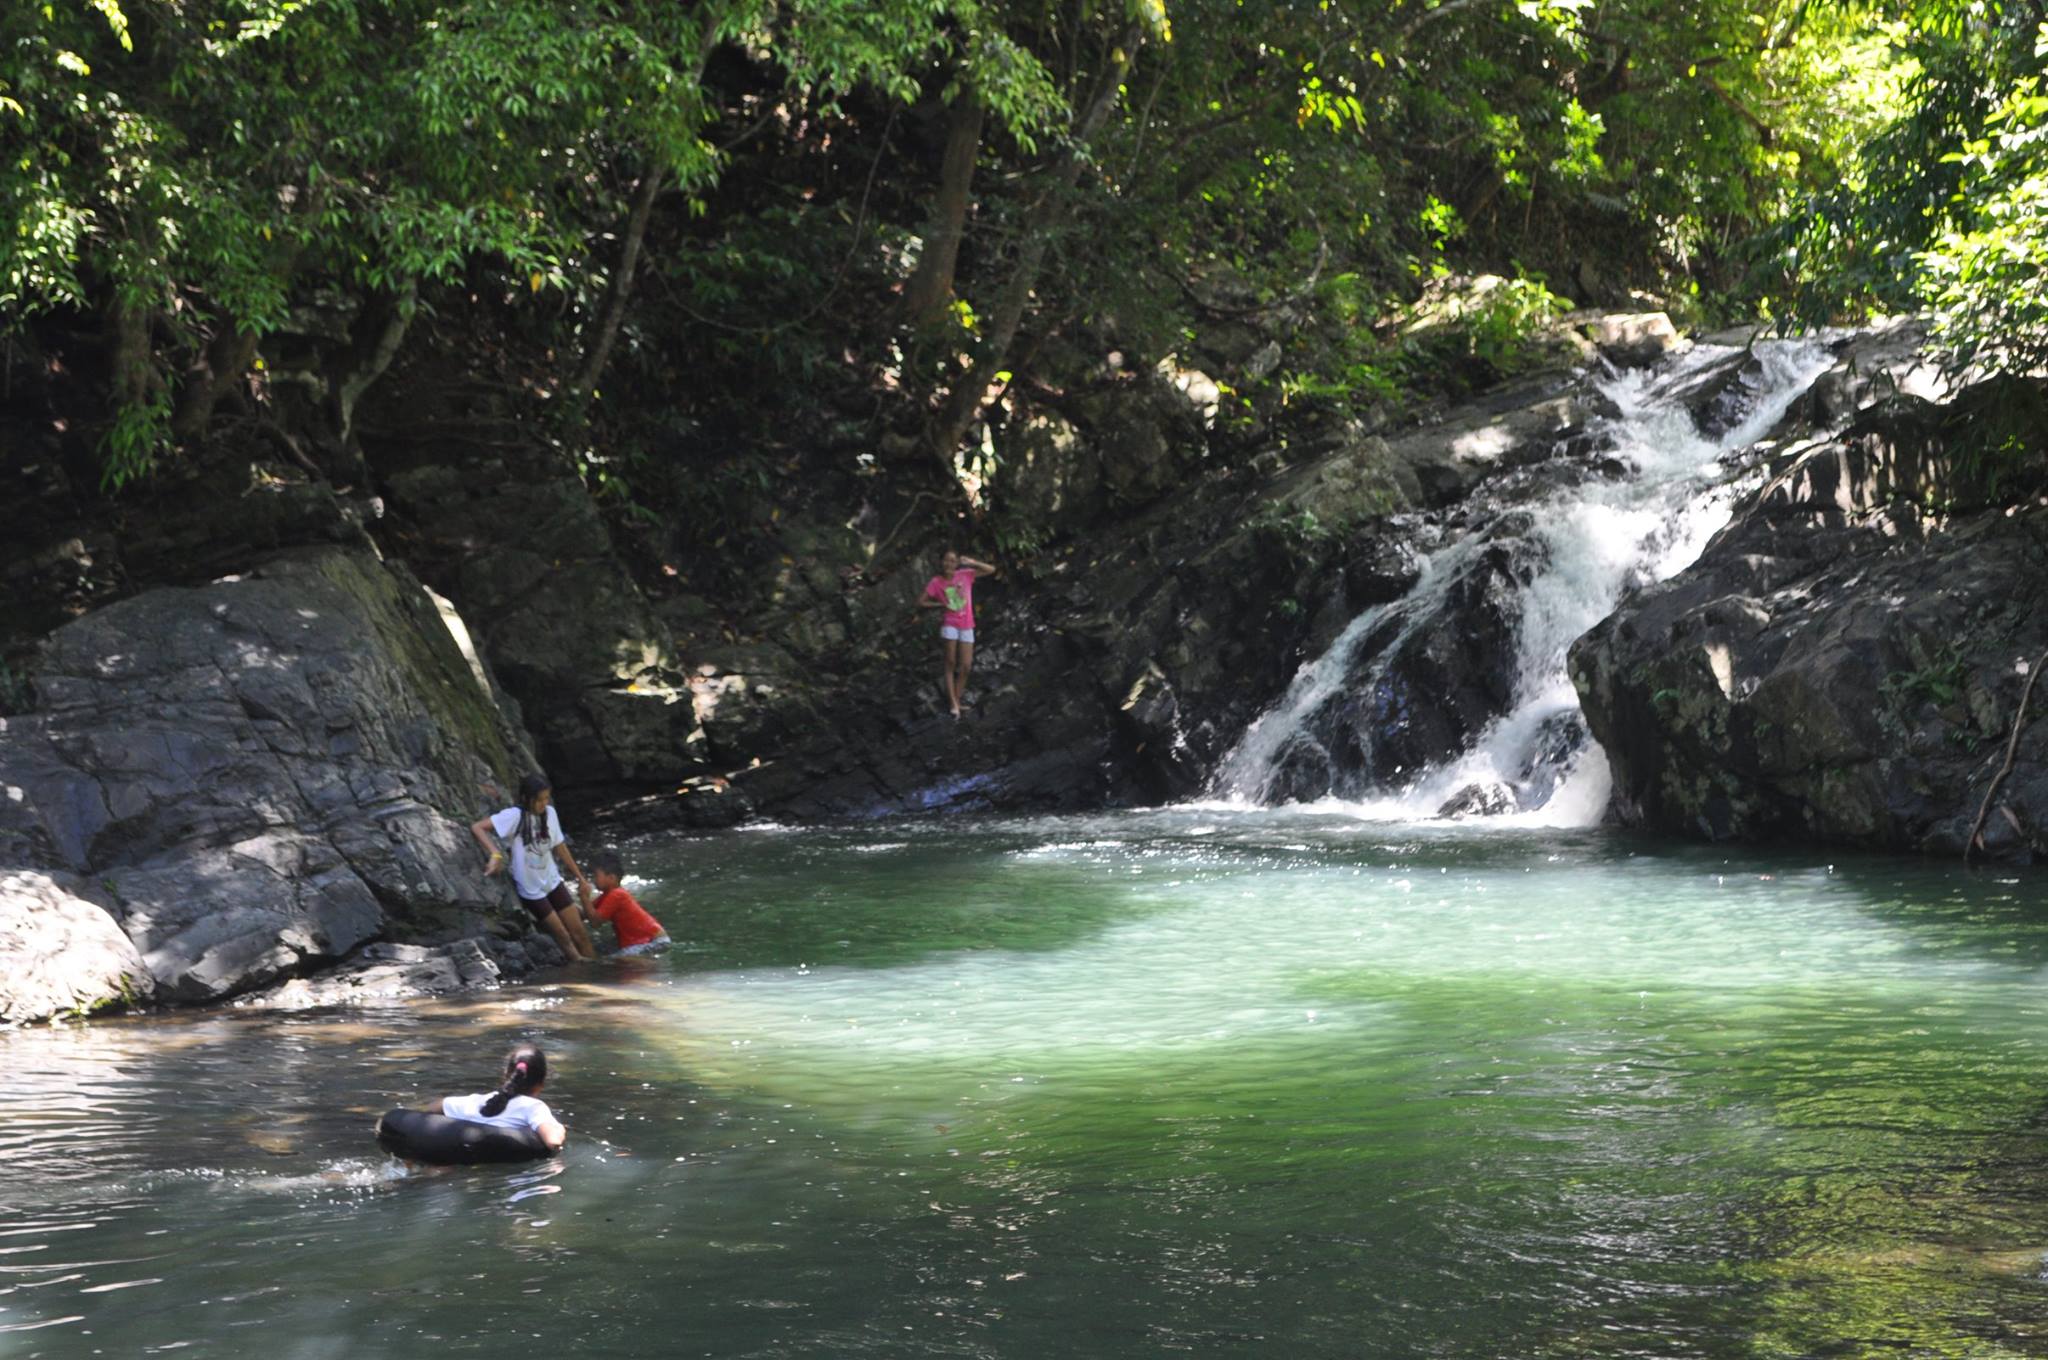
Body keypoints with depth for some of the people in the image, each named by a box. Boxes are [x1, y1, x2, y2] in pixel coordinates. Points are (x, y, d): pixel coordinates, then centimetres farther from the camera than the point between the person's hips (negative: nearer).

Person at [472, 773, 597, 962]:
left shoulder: (549, 813, -5)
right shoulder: (515, 816, -23)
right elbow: (476, 827, -32)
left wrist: (580, 877, 13)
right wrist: (496, 854, -45)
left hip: (552, 881, 5)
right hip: (530, 888, -5)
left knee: (579, 932, 7)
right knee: (563, 936, 2)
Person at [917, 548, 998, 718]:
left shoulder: (965, 575, 3)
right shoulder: (936, 582, -3)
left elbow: (991, 570, 4)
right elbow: (921, 603, 0)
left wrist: (971, 563, -8)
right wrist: (940, 604, -11)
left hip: (966, 626, 3)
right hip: (949, 625, -3)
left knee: (965, 666, -1)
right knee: (950, 664, -7)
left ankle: (957, 700, 7)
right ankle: (953, 703, -8)